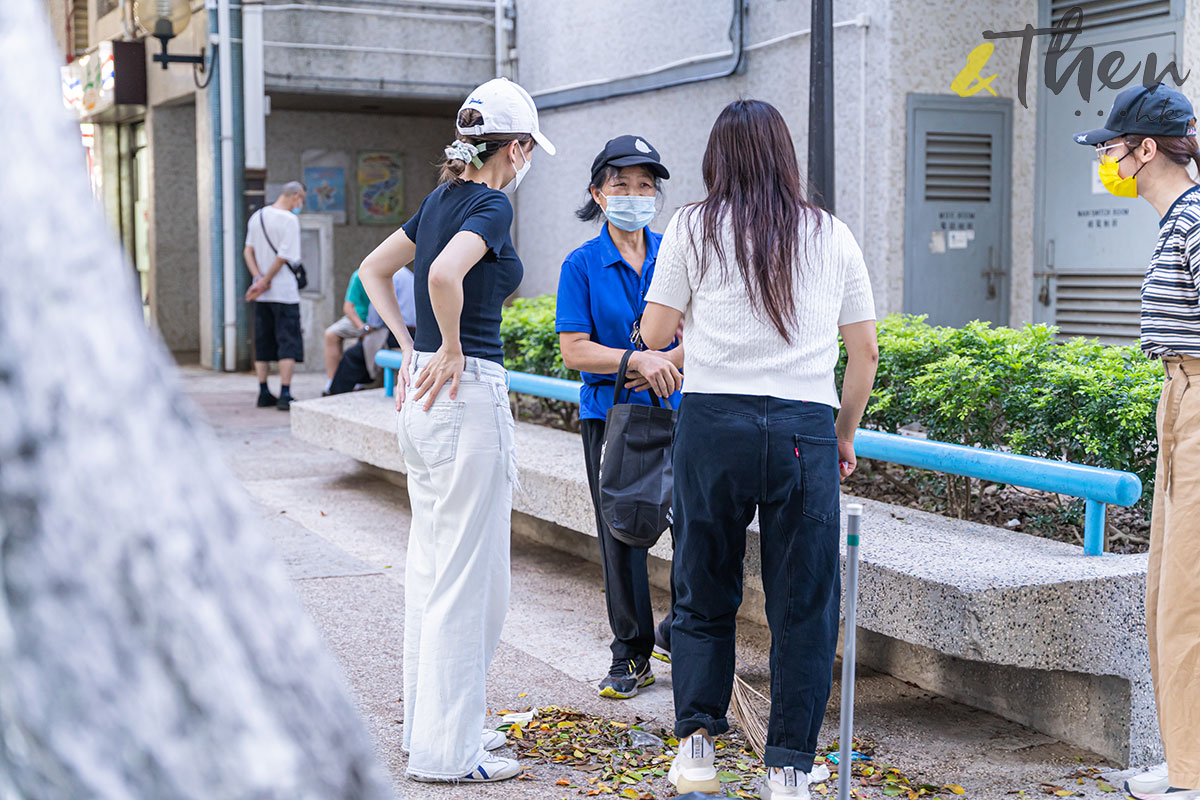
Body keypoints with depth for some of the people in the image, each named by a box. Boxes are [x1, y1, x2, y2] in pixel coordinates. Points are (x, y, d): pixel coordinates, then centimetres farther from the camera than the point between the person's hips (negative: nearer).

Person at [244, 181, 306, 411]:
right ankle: (285, 396, -7)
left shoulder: (256, 217, 11)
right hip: (285, 292, -7)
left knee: (263, 344, 12)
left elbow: (248, 251, 8)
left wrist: (259, 278, -2)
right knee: (288, 344, -3)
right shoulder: (289, 220, -11)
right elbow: (282, 257, -16)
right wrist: (263, 283, -9)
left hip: (262, 296, 7)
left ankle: (264, 394, 15)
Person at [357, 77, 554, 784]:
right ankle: (447, 749, 5)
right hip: (470, 393, -9)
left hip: (424, 392, 10)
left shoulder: (443, 197, 13)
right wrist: (451, 350, -16)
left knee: (432, 566, 16)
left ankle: (433, 722, 27)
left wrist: (412, 347, 14)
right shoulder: (492, 205, -13)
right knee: (467, 577, -2)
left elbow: (374, 269, 21)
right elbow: (443, 276, -31)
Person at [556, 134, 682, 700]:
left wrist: (668, 362, -15)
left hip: (675, 408, 2)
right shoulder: (583, 265, -2)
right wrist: (636, 360, -21)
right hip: (609, 414, -2)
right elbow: (574, 350, -8)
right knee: (621, 534, 4)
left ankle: (680, 635, 23)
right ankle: (632, 654, 17)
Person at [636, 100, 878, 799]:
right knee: (804, 607, 7)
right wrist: (845, 436, 22)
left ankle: (697, 742, 13)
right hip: (805, 427, 1)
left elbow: (655, 333, 6)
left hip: (713, 421, 0)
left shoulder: (694, 228, 5)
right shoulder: (833, 235, 11)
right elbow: (865, 351, 11)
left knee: (705, 593, 14)